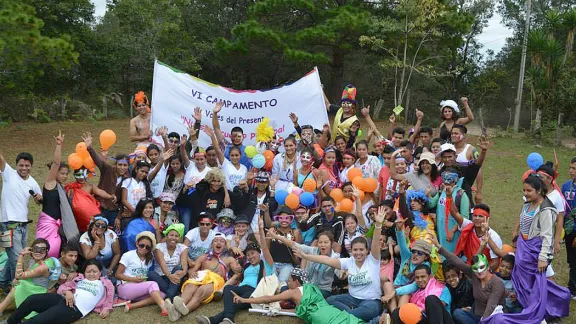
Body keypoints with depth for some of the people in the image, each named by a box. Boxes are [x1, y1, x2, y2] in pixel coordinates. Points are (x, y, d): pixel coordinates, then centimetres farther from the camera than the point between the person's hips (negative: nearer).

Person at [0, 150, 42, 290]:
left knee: (15, 258, 18)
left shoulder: (33, 183, 6)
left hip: (23, 225, 6)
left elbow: (40, 201, 19)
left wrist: (39, 198, -4)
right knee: (17, 259, -4)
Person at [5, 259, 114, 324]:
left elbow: (109, 299, 13)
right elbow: (63, 286, 17)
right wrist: (67, 292, -6)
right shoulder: (80, 278, 25)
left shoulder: (104, 283, 17)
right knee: (32, 299, -13)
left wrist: (106, 308, -9)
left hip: (75, 309, -5)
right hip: (64, 299, 5)